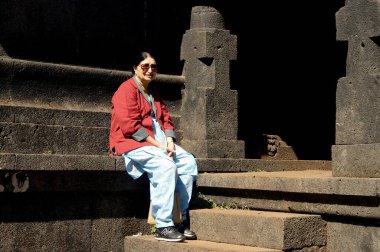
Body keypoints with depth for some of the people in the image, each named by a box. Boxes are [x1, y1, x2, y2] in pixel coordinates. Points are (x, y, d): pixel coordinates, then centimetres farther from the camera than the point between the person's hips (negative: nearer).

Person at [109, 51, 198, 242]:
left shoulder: (153, 94, 22)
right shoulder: (127, 90, -7)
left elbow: (166, 119, 16)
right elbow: (130, 126, -17)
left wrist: (169, 141, -5)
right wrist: (157, 144, -20)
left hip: (158, 142, 8)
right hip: (132, 142, -8)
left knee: (189, 162, -12)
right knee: (166, 165, -33)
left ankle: (182, 220, -12)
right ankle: (163, 227, -31)